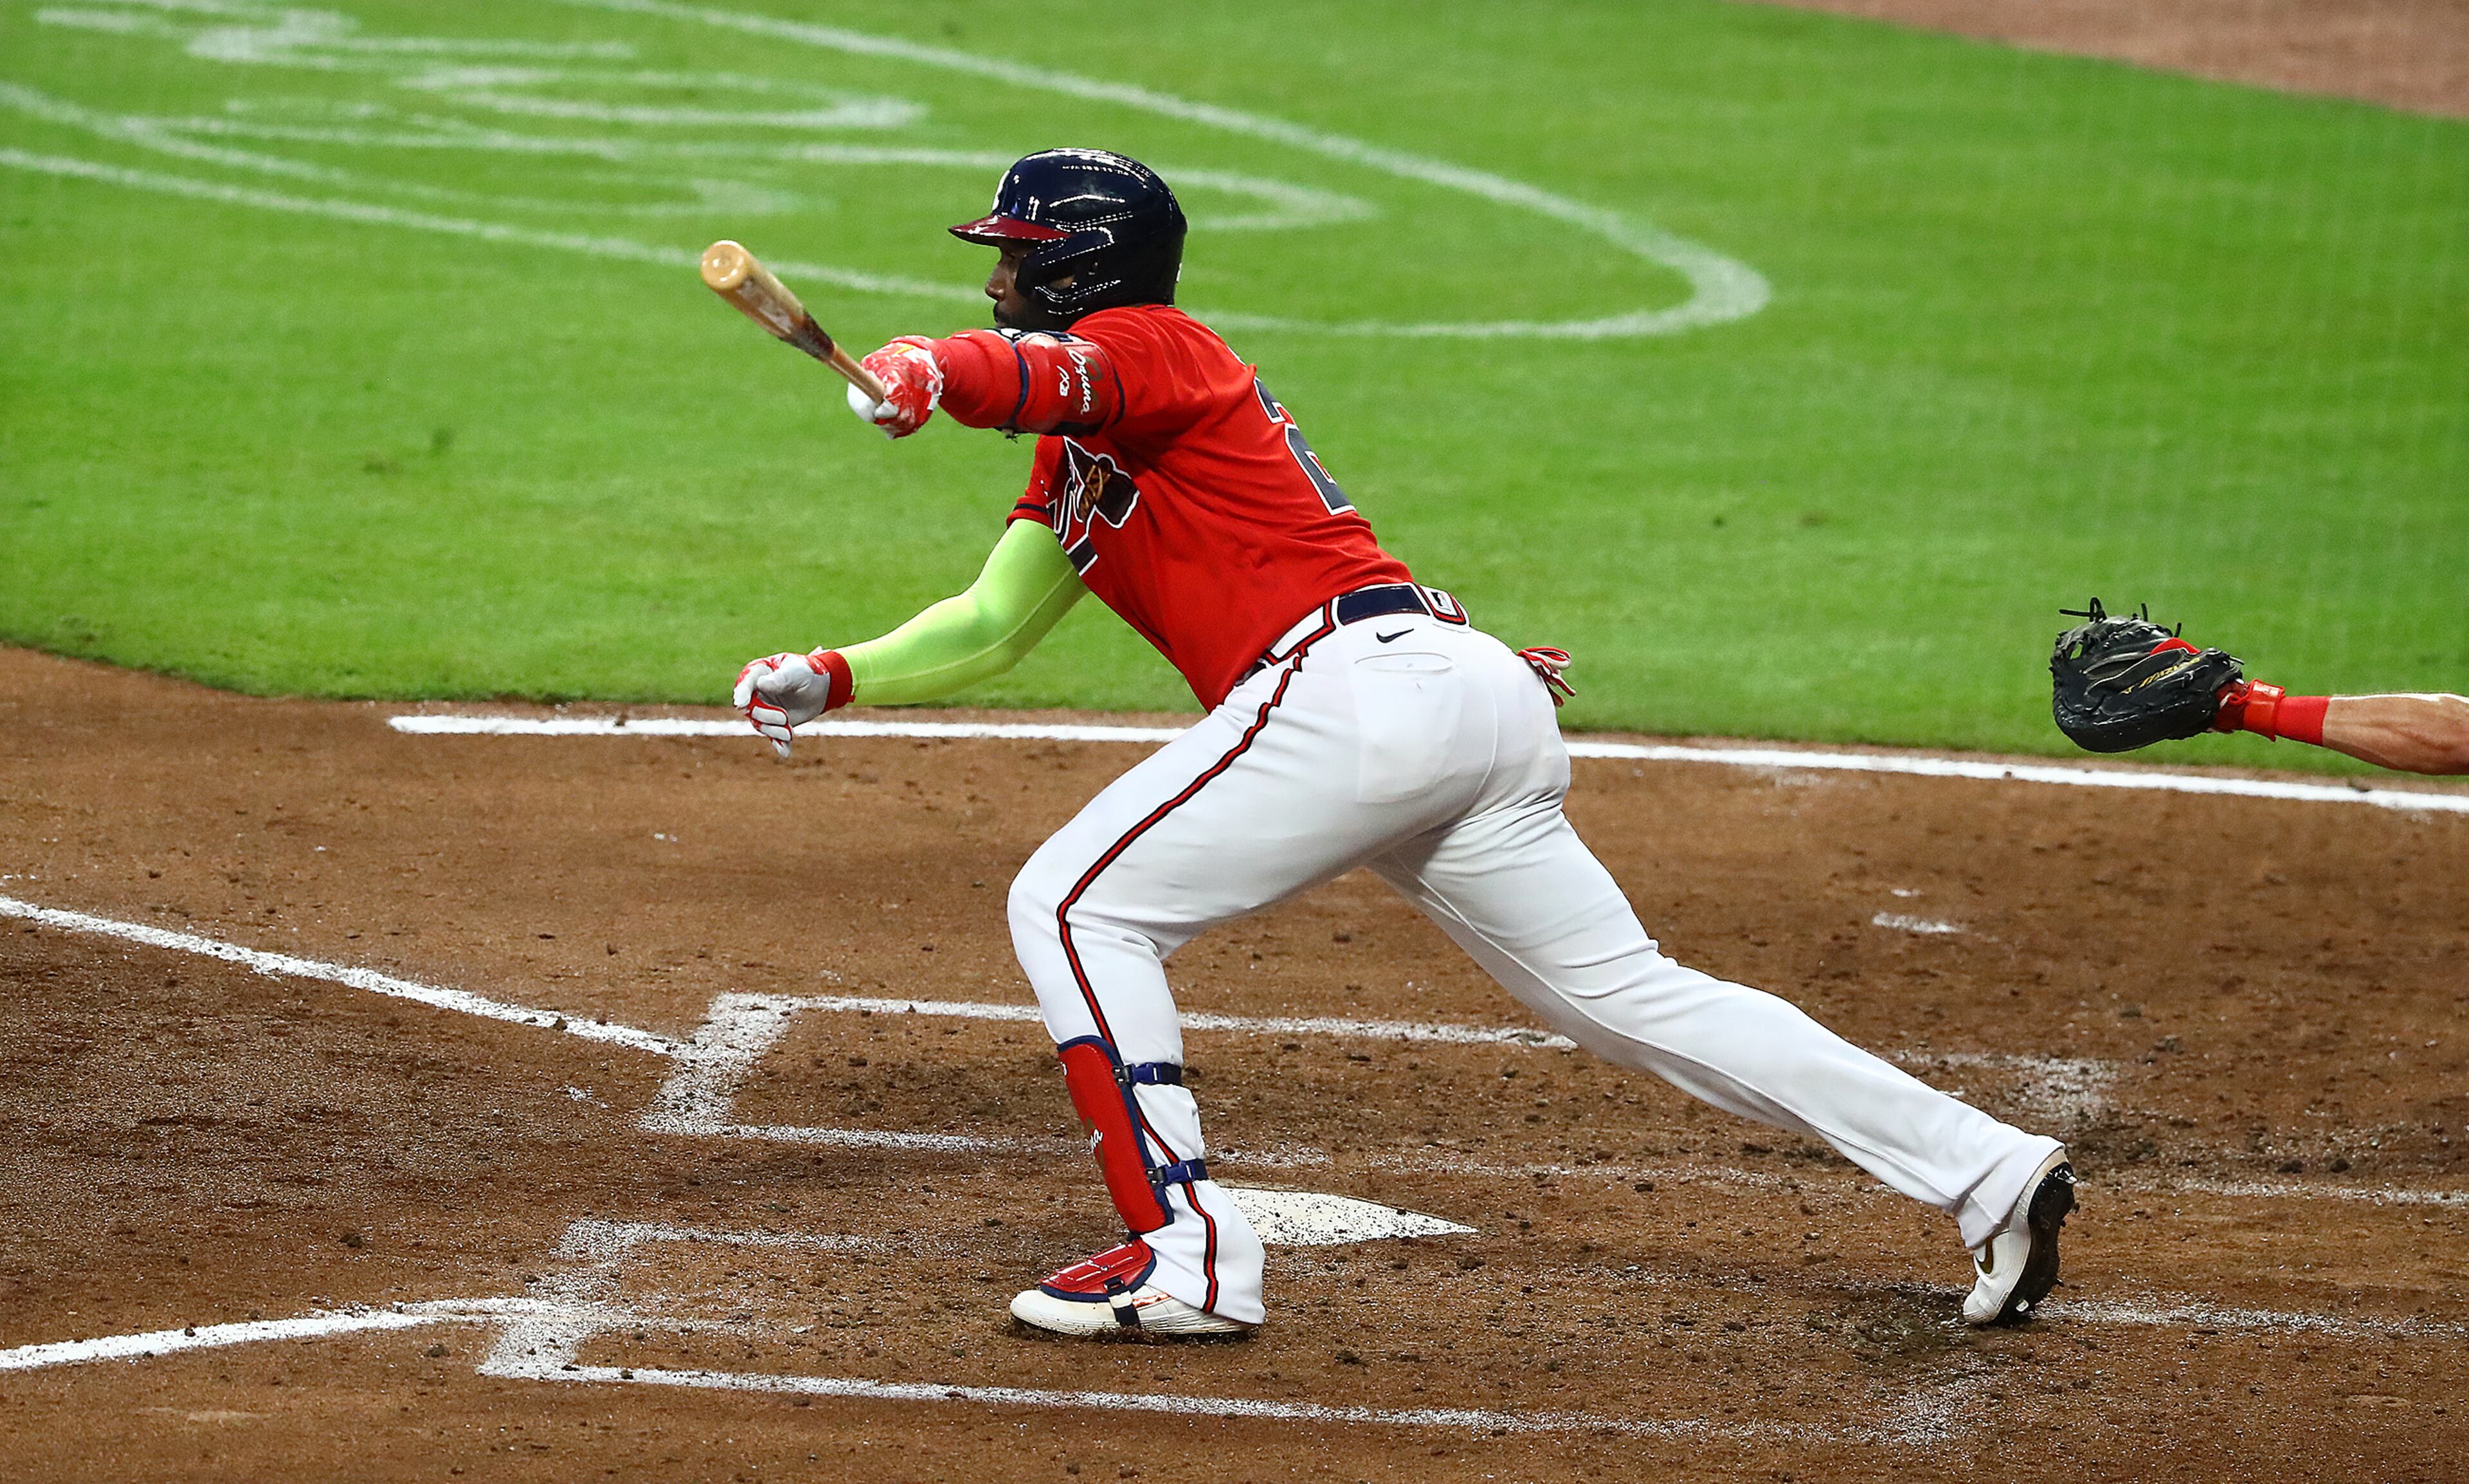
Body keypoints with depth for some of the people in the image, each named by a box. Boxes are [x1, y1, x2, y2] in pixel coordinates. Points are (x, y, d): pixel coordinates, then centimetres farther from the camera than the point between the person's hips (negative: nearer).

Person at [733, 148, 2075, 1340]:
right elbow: (995, 622, 31)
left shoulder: (1147, 343, 2)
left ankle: (1187, 1251, -13)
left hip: (1355, 685, -10)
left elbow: (1053, 374, -22)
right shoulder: (1078, 452, 29)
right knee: (1630, 996, 11)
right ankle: (1988, 1170, 8)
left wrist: (933, 374, -43)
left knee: (1071, 907, -6)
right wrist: (837, 680, 18)